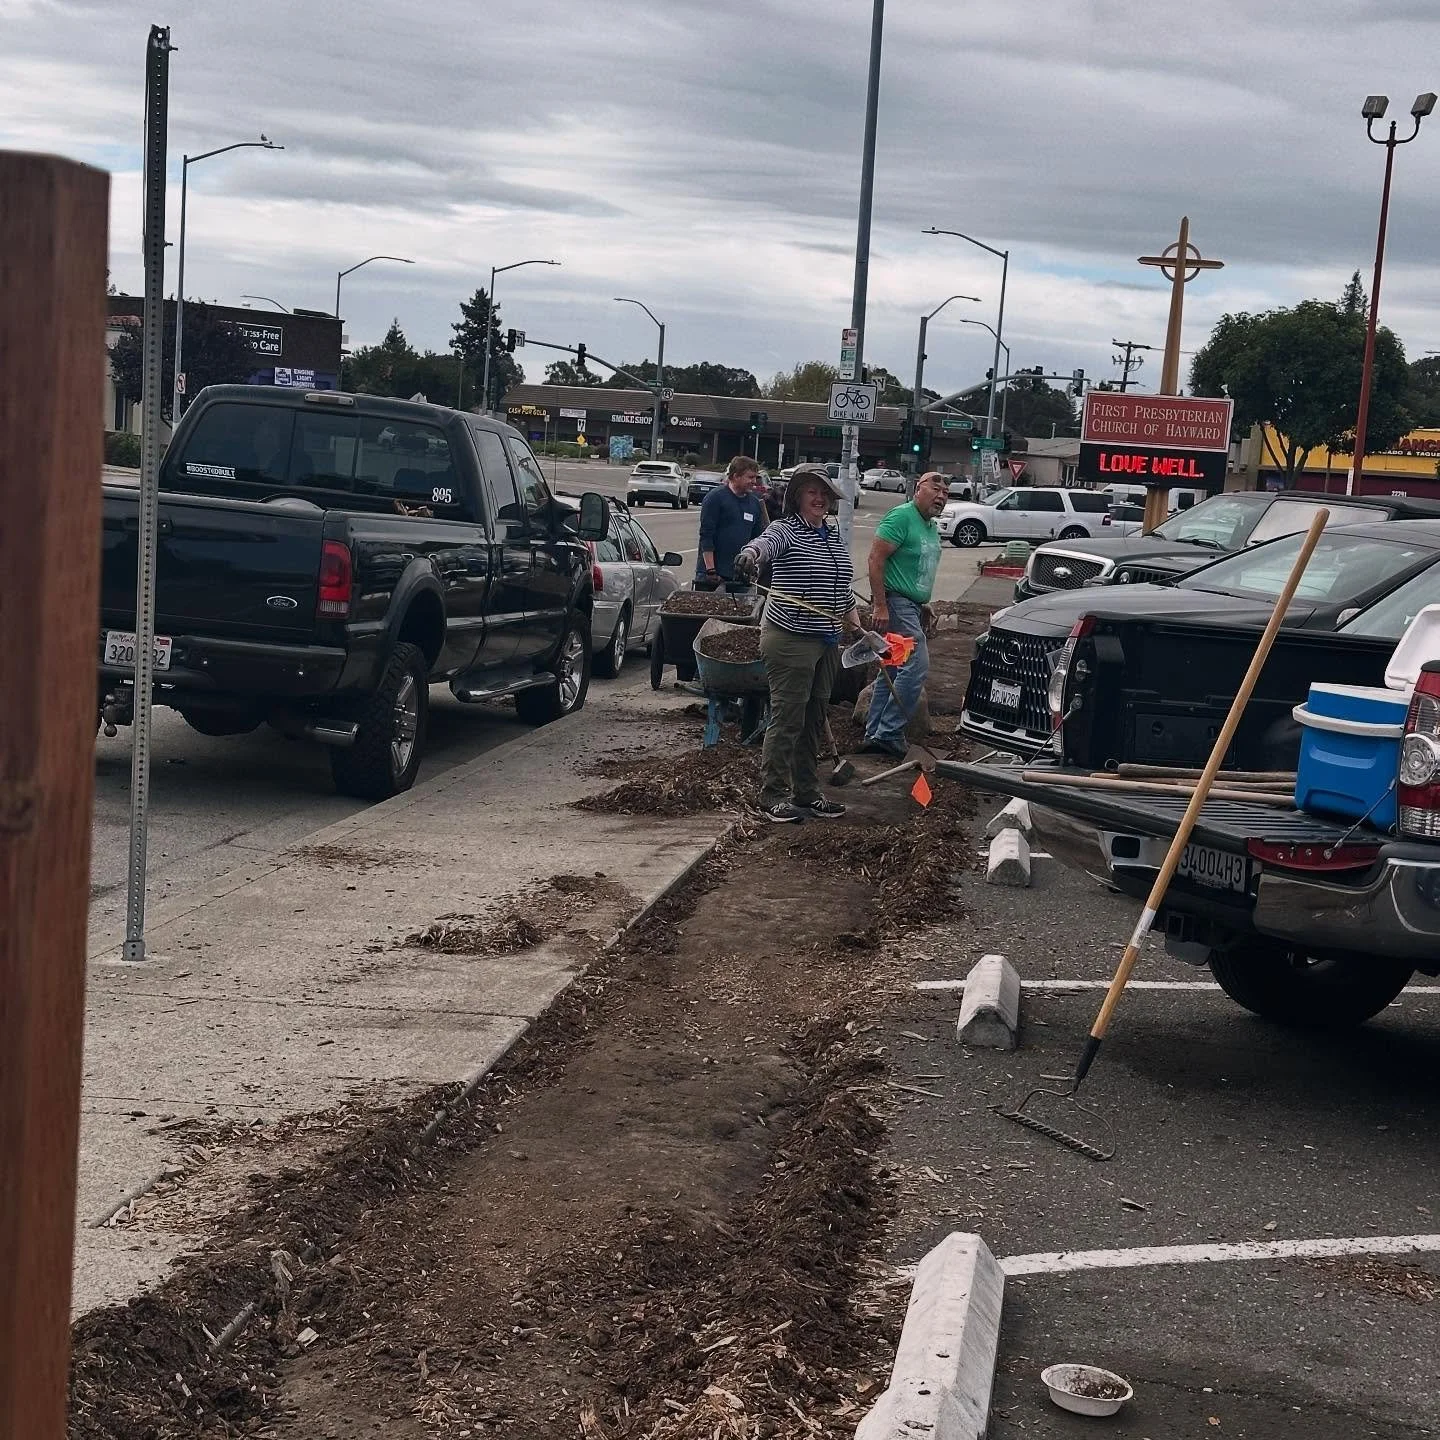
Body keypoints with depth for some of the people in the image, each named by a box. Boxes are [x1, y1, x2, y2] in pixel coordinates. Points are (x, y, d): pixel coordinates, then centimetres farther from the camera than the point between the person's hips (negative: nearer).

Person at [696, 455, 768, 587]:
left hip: (740, 575, 5)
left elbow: (757, 537, 18)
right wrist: (711, 570, -16)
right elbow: (706, 535, -10)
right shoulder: (715, 497, -5)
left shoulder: (755, 502, 12)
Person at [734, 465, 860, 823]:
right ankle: (772, 796, -2)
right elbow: (767, 543, -33)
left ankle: (807, 793, 21)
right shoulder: (786, 530, -9)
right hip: (790, 639, -8)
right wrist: (751, 554, -55)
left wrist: (855, 624, 18)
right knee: (787, 718, -8)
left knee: (815, 719, 13)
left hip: (827, 641, 8)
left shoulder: (834, 537, 15)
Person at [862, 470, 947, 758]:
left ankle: (874, 734, 17)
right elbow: (875, 560, -19)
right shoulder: (901, 517, -14)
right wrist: (880, 606, -23)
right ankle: (889, 733, -12)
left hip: (912, 607, 10)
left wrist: (925, 605, 22)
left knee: (893, 671, 12)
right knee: (916, 666, -16)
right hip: (896, 604, -10)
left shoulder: (932, 526, 16)